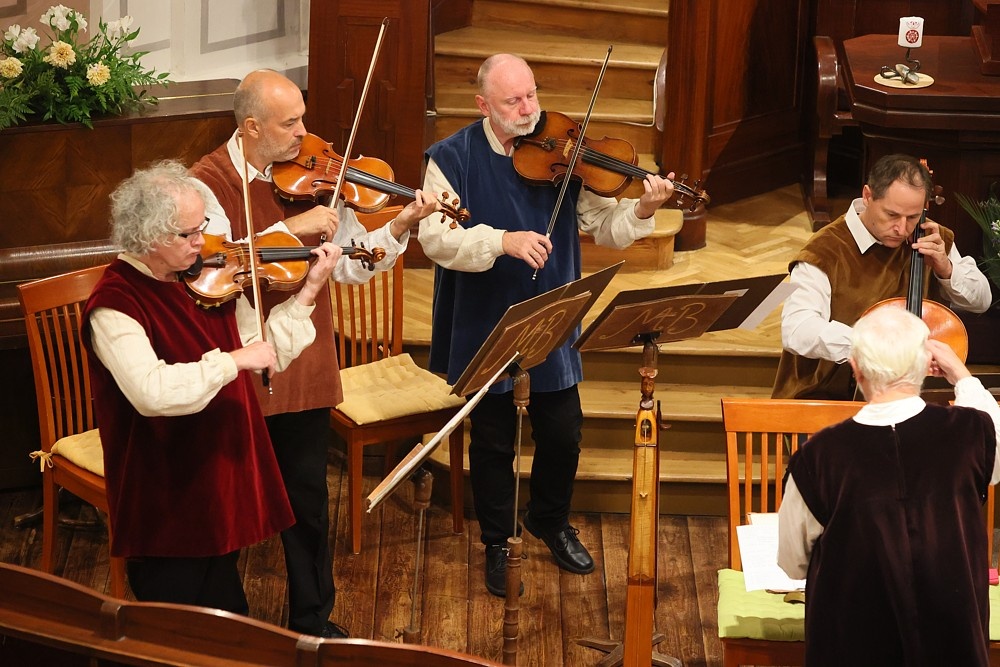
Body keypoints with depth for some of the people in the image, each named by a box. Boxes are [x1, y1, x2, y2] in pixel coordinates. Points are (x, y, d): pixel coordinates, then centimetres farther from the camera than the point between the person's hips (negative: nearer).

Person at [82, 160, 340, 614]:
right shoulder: (114, 305, -20)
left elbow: (265, 351, 9)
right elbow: (152, 391, -35)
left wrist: (309, 291, 0)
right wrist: (232, 360, -30)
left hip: (223, 486, 7)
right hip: (166, 504, -7)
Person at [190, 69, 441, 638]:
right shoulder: (211, 181, -10)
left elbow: (352, 266, 1)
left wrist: (400, 228, -14)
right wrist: (291, 227, -28)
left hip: (304, 366, 3)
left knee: (308, 502, 12)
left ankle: (313, 618, 28)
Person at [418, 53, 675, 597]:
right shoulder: (454, 158, -10)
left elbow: (603, 227, -4)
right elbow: (436, 237, -21)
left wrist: (641, 211, -24)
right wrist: (503, 241, -34)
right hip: (484, 327, -2)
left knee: (563, 434, 11)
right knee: (493, 440, 10)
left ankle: (551, 522, 38)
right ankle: (496, 542, 30)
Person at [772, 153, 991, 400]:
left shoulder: (931, 241, 3)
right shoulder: (828, 250, -18)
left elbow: (981, 300, 13)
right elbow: (796, 330, -32)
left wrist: (946, 268, -8)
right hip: (826, 398, -5)